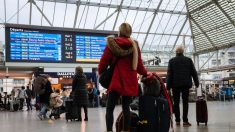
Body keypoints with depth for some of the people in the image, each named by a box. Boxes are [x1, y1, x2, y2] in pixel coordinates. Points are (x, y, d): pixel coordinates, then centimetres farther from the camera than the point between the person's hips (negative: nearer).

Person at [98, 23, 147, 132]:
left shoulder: (112, 43, -1)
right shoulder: (134, 45, 6)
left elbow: (103, 62, -3)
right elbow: (139, 66, 6)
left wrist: (101, 73, 16)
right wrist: (145, 73, 26)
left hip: (116, 81, -3)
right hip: (130, 82, 3)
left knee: (110, 108, 1)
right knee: (126, 107, 11)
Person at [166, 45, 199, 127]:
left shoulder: (172, 61, 2)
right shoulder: (188, 60, 5)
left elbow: (169, 74, -2)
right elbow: (193, 72, 6)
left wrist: (168, 86, -1)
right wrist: (196, 82, 12)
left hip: (175, 84, 0)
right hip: (186, 83, 1)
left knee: (176, 102, 5)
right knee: (185, 102, 1)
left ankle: (177, 120, 4)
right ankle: (185, 120, -4)